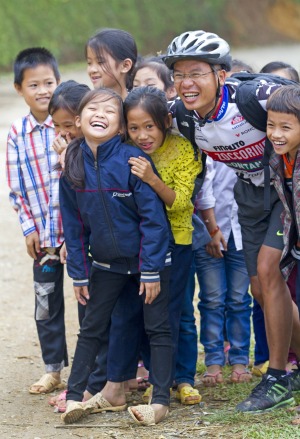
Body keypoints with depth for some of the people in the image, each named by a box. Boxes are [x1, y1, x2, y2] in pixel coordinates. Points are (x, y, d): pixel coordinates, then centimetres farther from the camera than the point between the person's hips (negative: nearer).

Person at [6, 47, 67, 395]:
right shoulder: (17, 133, 2)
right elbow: (17, 187, 5)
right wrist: (29, 226, 0)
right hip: (43, 233, 3)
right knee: (46, 303, 10)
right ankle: (53, 370, 22)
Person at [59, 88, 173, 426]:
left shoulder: (132, 159, -20)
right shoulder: (73, 166, -5)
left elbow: (153, 217, -18)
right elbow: (74, 224, 3)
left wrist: (151, 270, -18)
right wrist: (78, 273, 3)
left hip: (148, 259, -5)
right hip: (106, 263, 5)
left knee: (157, 328, 2)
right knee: (91, 328, 8)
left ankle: (160, 401, 7)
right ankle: (74, 396, 15)